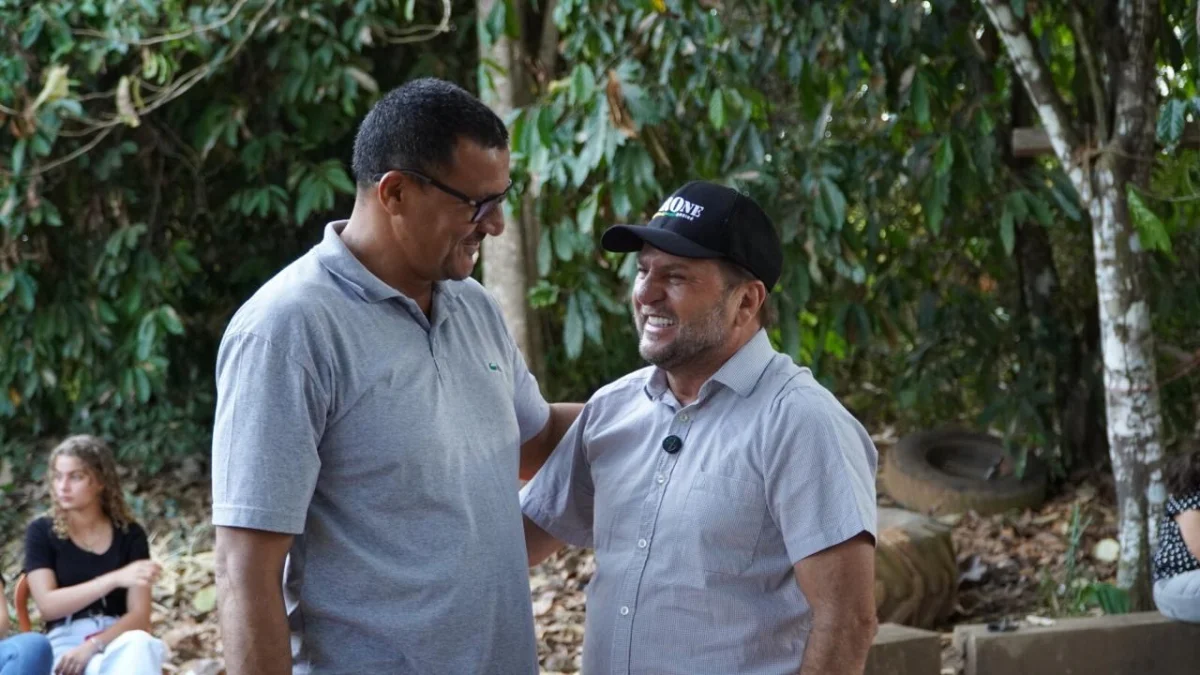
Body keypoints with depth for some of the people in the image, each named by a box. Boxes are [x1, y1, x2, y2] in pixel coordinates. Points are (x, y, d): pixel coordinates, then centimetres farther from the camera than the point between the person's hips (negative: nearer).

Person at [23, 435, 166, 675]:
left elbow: (140, 616, -1)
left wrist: (92, 646, -20)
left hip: (119, 641, 2)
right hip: (65, 644, -1)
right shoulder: (42, 532, 4)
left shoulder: (129, 534, 6)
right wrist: (115, 578, -21)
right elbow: (48, 605, -10)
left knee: (138, 643, -36)